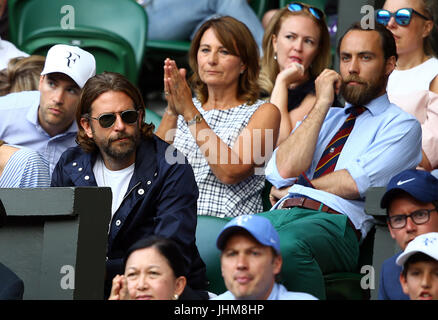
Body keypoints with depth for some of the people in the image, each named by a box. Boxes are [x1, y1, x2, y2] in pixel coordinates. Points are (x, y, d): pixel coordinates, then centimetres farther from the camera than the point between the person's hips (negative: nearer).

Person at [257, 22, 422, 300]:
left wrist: (294, 187, 8)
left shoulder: (401, 124, 12)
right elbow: (283, 171, 10)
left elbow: (357, 183, -5)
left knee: (288, 245, -41)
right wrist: (322, 103, 11)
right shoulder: (324, 117, 30)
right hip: (281, 213, 5)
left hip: (336, 219, -5)